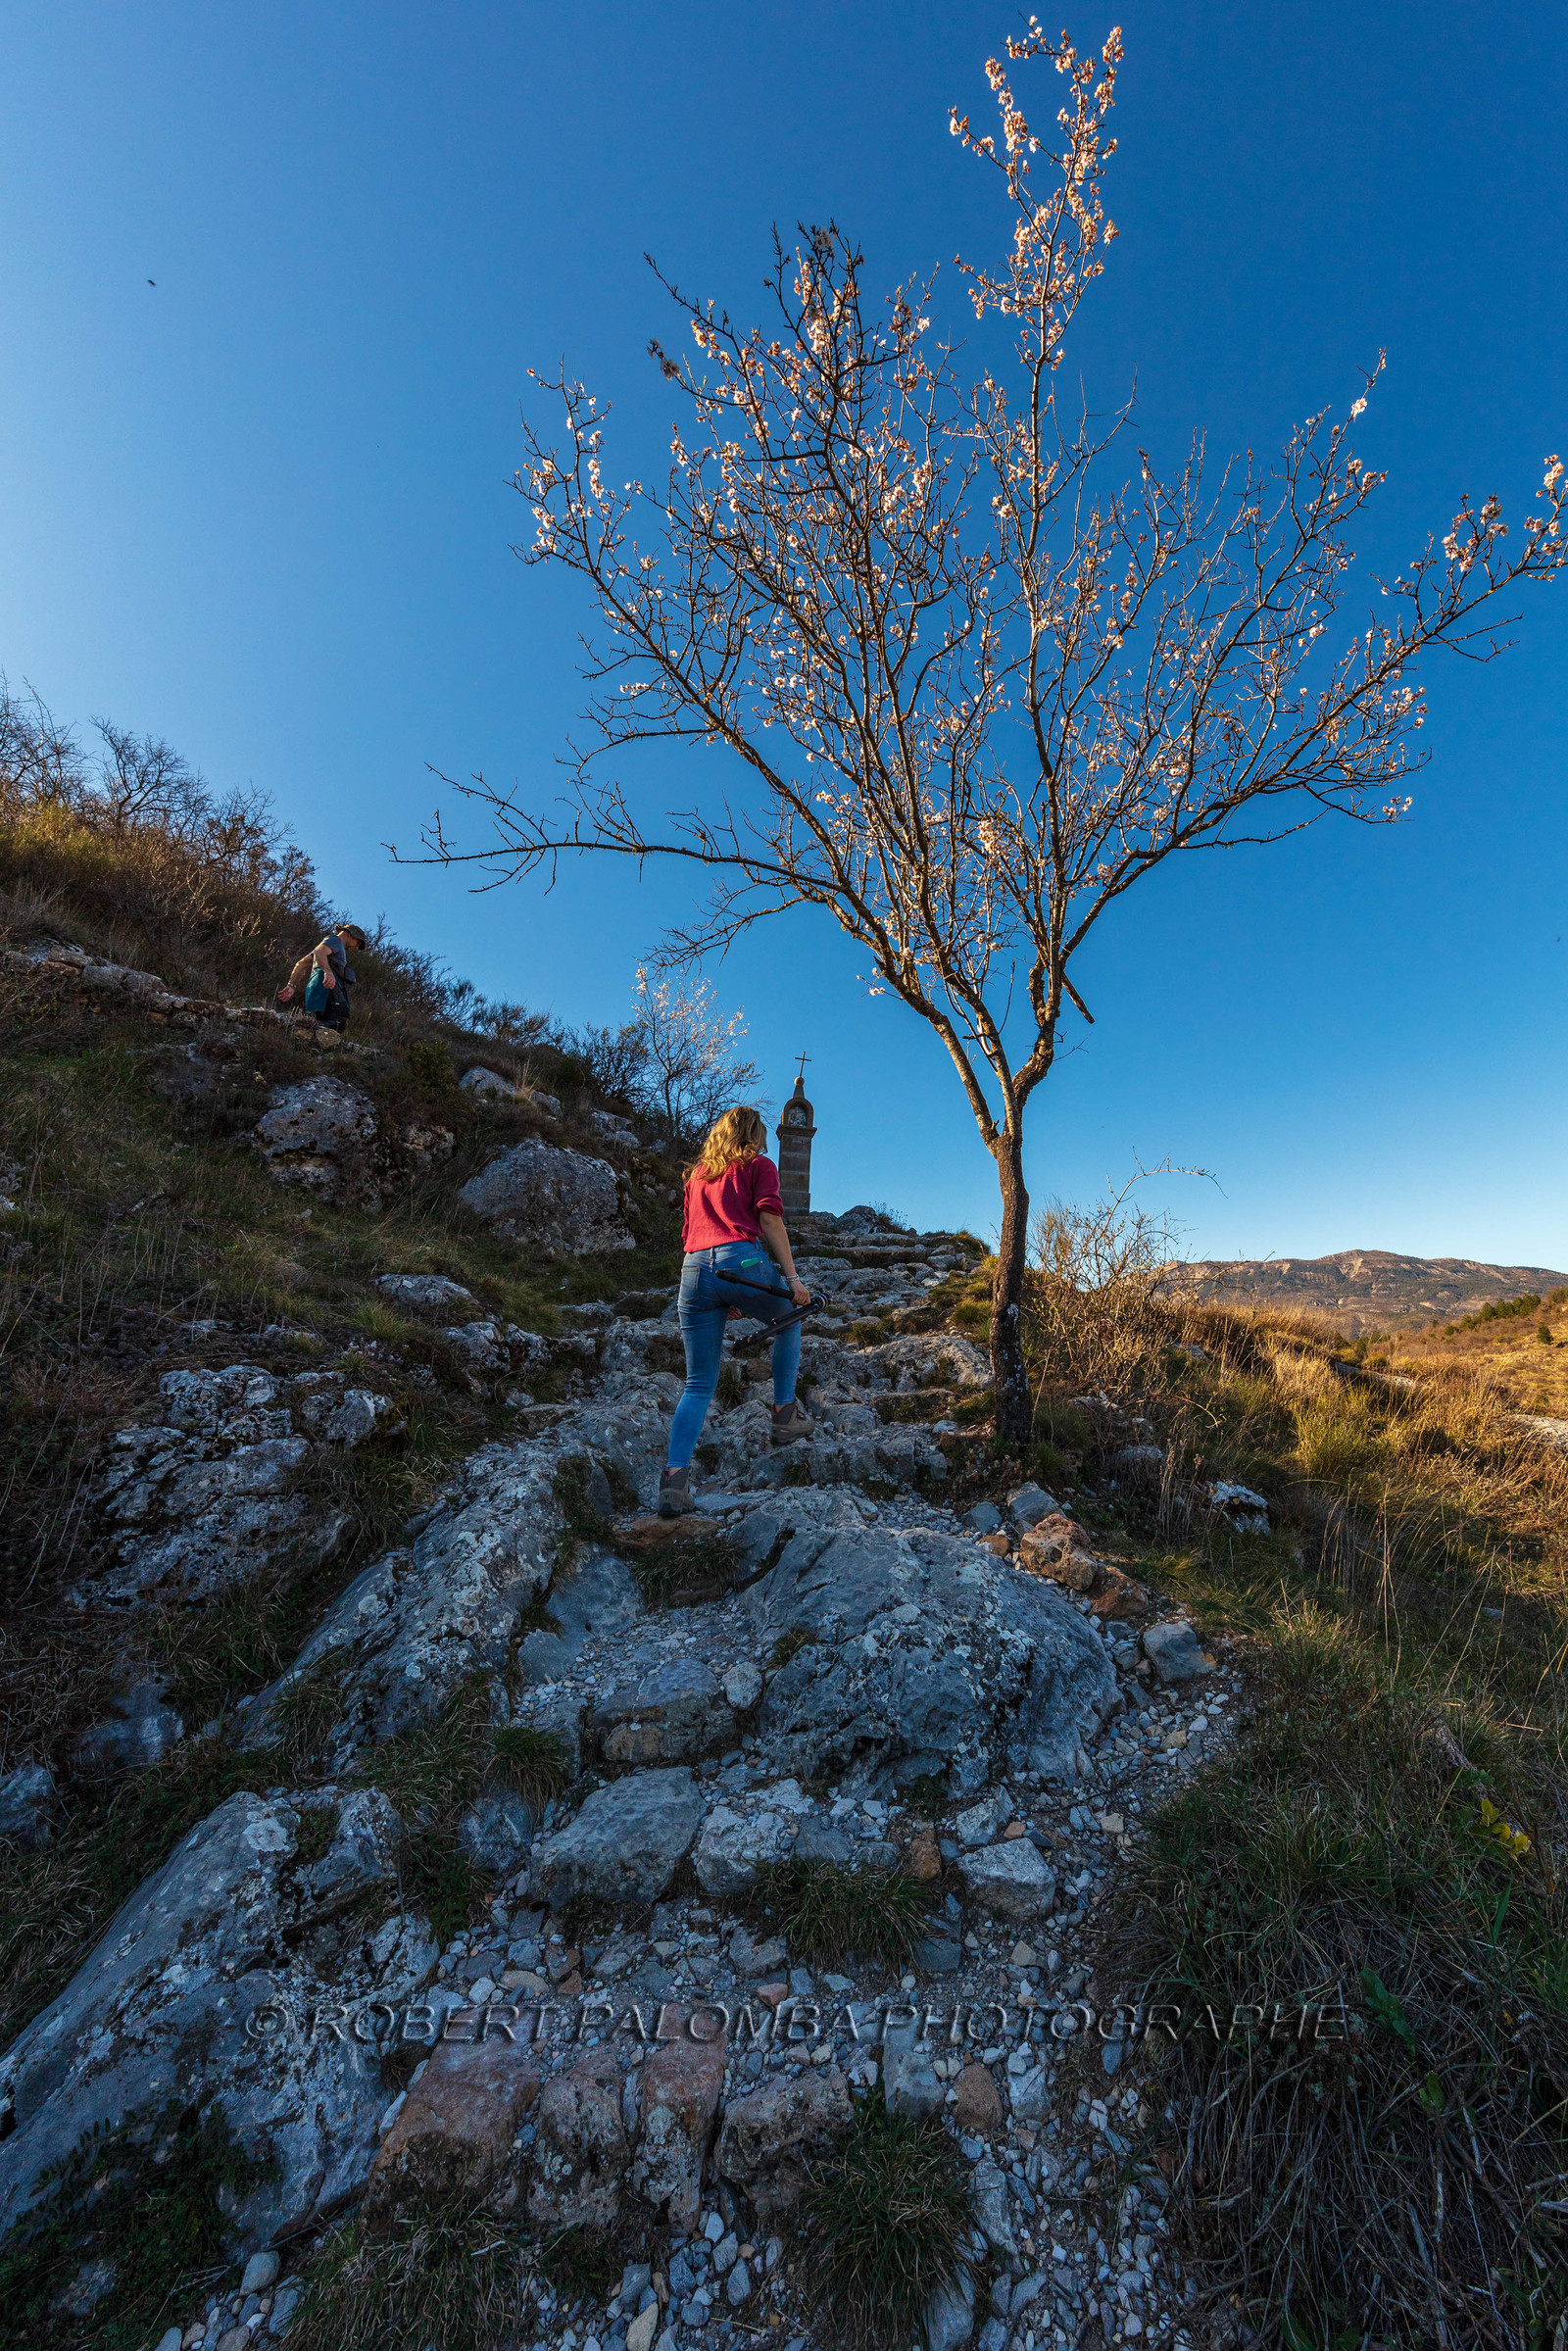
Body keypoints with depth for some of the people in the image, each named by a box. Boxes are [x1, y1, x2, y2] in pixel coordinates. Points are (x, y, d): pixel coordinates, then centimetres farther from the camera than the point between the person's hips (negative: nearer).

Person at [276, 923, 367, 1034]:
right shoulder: (335, 939, 11)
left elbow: (301, 964, 36)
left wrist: (291, 985, 29)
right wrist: (328, 971, -28)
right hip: (328, 985, -9)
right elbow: (319, 952, -11)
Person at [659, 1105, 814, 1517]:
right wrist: (792, 1277, -4)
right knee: (789, 1323, 27)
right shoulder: (758, 1165, 14)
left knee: (698, 1386, 8)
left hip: (693, 1269, 4)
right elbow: (769, 1218, -2)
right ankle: (784, 1414, 24)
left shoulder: (696, 1174, 29)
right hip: (742, 1262, -4)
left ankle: (675, 1477, -4)